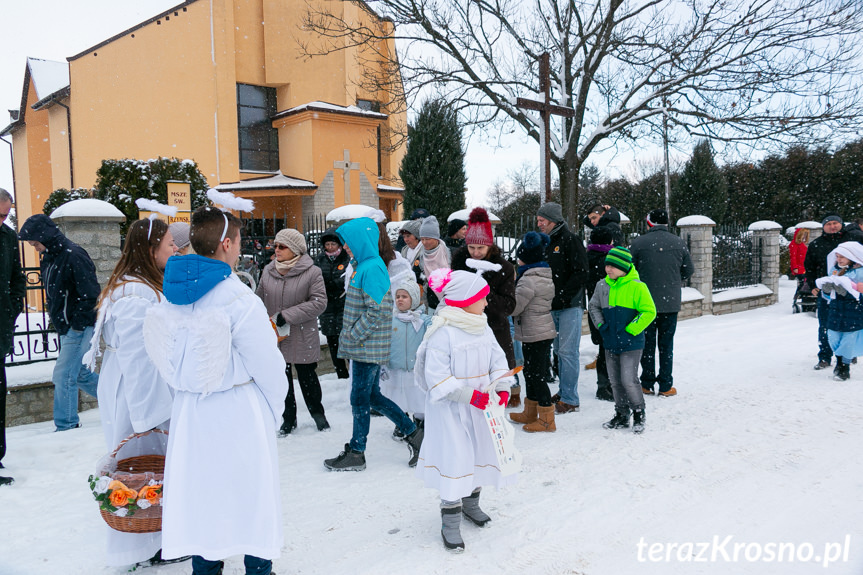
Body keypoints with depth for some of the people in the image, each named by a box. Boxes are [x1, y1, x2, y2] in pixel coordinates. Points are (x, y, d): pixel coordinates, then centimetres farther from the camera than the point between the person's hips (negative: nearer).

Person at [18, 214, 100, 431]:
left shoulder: (73, 256, -18)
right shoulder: (48, 257, 10)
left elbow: (91, 295, -21)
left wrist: (76, 322, -18)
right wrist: (58, 319, 13)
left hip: (79, 328, -10)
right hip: (65, 327, 10)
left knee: (63, 377, -4)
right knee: (78, 373, 16)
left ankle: (66, 426, 9)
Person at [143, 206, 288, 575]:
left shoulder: (171, 292, 0)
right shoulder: (237, 298, -21)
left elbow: (164, 357, 8)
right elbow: (266, 363, -17)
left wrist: (189, 386, 18)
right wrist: (276, 408, -1)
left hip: (189, 407, 6)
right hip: (238, 410, -6)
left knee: (198, 487, 18)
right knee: (251, 488, 10)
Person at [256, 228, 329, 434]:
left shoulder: (312, 272, -13)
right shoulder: (268, 271, 1)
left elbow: (319, 302, -18)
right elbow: (260, 300, 12)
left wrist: (287, 315, -21)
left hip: (302, 338, -3)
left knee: (307, 377, 11)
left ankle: (317, 413, 35)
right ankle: (289, 418, 31)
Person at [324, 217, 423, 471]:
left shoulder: (372, 268, -18)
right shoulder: (362, 265, 13)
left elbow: (378, 311, -23)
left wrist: (354, 335, -16)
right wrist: (350, 335, 14)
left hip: (368, 347, -10)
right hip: (364, 346, 10)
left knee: (360, 399, 3)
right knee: (373, 396, 16)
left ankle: (356, 454, 18)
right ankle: (413, 433, 24)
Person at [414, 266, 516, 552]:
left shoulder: (483, 329, 3)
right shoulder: (442, 333, -20)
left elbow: (498, 361, 4)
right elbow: (437, 379, -22)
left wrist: (501, 389, -13)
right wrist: (470, 396, -25)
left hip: (481, 408, 8)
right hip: (451, 411, -7)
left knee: (480, 454, 19)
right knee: (454, 461, -3)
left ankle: (471, 503, 43)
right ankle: (450, 523, 13)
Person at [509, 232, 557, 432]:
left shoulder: (529, 280, -19)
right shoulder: (546, 276, 11)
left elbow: (513, 307, -16)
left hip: (534, 334, -10)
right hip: (545, 331, 10)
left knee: (536, 375, -2)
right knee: (532, 373, 19)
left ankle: (547, 420, 6)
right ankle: (530, 413, 32)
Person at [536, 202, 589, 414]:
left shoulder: (570, 240, -9)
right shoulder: (546, 243, 15)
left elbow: (581, 274, -15)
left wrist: (561, 296, -18)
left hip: (570, 306, -8)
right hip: (553, 308, 8)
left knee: (567, 351, -6)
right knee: (559, 350, 13)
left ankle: (569, 399, 0)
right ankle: (564, 392, 24)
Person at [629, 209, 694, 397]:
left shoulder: (638, 243, -7)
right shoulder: (679, 243, 0)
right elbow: (689, 271, 6)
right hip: (671, 302, 1)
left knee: (647, 342, 9)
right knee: (666, 343, 9)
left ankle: (647, 384, 16)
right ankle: (666, 386, 12)